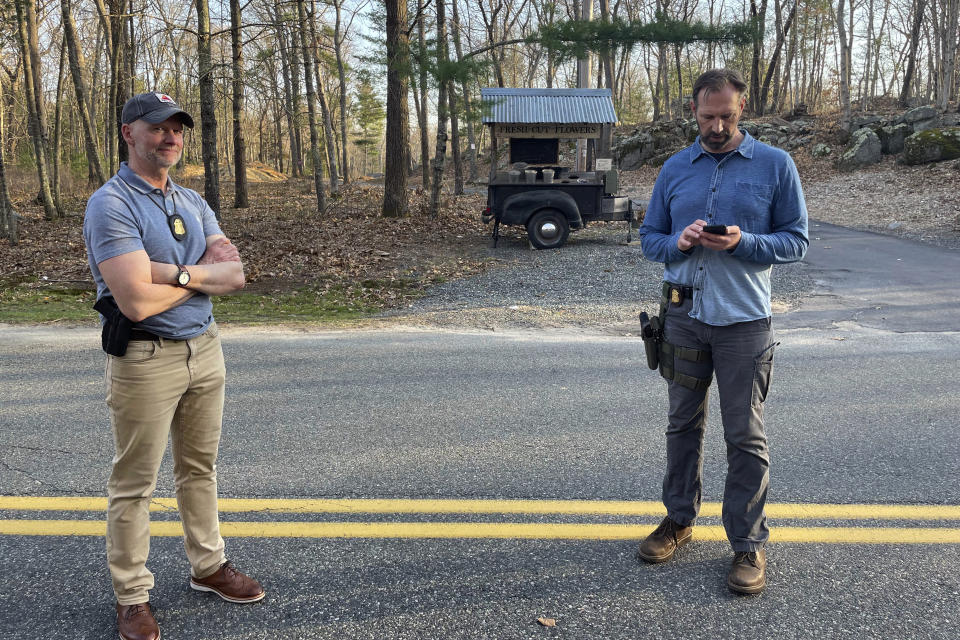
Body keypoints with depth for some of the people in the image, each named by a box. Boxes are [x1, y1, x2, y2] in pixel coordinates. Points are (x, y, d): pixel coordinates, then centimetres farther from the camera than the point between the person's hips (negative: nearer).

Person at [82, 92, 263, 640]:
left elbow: (235, 274, -1)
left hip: (205, 348, 7)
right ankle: (132, 595, 20)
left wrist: (181, 273, -19)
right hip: (145, 359, -7)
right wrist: (205, 274, -10)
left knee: (200, 468, 18)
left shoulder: (193, 203, 10)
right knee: (135, 482, 5)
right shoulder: (111, 205, -14)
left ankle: (209, 566, 34)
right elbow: (137, 300, -25)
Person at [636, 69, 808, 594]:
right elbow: (649, 237, 11)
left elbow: (796, 240, -1)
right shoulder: (674, 170, 8)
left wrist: (742, 243, -19)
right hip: (683, 314, 3)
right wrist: (678, 242, -12)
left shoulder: (775, 165, 0)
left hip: (744, 319, -3)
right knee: (683, 423, 14)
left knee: (745, 436, 2)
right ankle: (679, 518, 30)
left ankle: (748, 543, 14)